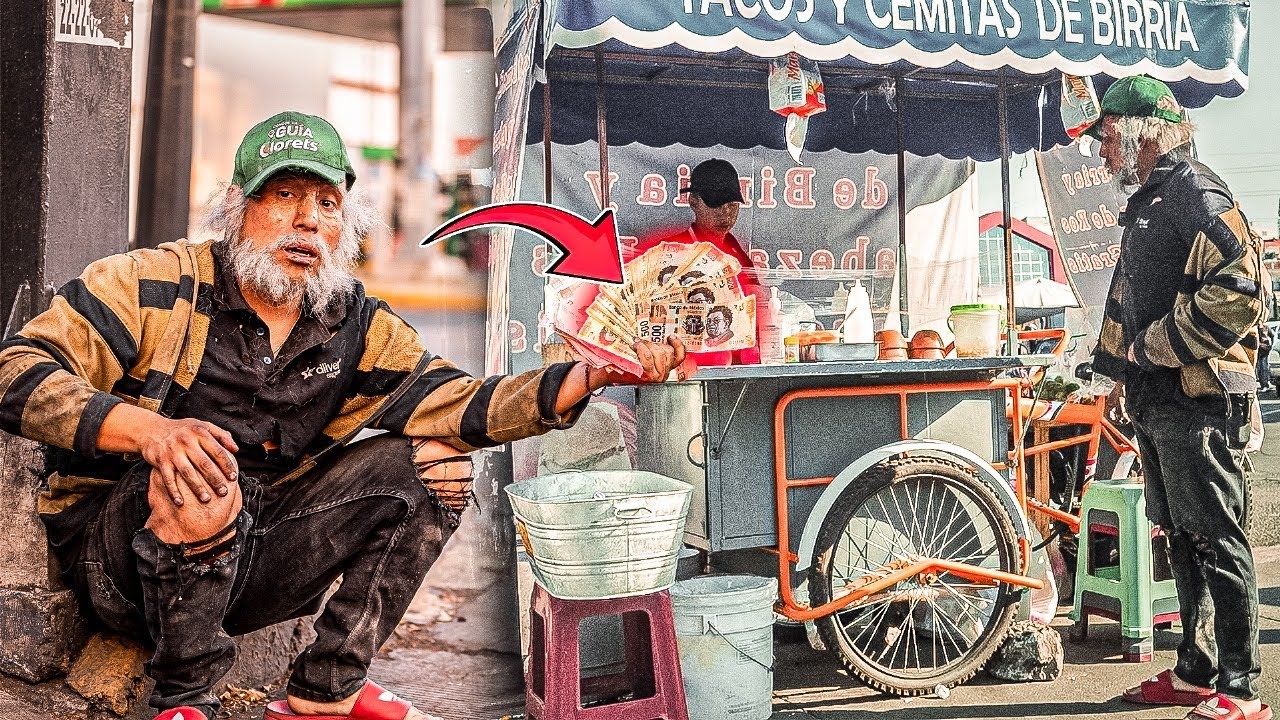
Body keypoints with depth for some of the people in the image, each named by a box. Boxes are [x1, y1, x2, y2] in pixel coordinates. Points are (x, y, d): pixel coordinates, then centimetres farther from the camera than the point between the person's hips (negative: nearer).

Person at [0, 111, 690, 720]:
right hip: (115, 559, -4)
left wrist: (599, 373, -26)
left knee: (437, 462, -8)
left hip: (253, 560, 4)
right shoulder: (157, 286, -11)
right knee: (200, 479, -38)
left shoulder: (358, 327, 0)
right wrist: (147, 428, -34)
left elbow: (460, 406, -13)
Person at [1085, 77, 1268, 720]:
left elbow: (1235, 292, -24)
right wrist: (1114, 367, 25)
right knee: (1181, 537, 14)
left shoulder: (1197, 194, -10)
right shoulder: (1145, 206, 21)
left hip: (1199, 400, -10)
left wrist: (1152, 347, -17)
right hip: (1155, 402, 10)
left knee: (1215, 539, -4)